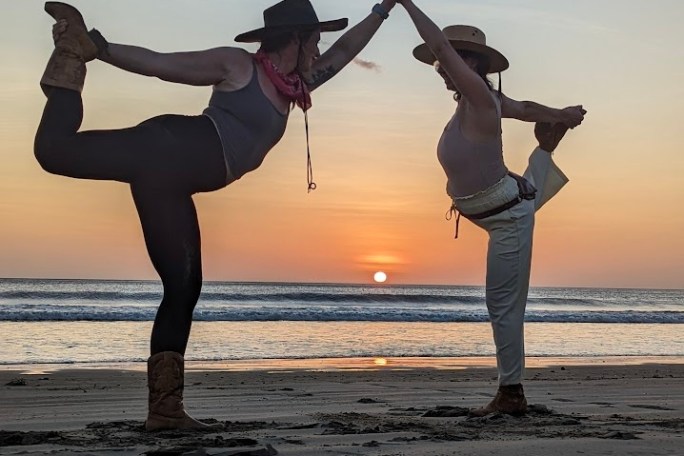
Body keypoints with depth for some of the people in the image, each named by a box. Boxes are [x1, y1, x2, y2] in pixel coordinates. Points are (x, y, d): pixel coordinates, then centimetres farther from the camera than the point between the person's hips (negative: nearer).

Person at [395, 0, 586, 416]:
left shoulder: (480, 98, -29)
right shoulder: (475, 100, -5)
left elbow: (440, 45, -38)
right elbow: (526, 109, 10)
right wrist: (560, 115, 22)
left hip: (508, 218, -8)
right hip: (509, 203, 9)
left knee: (503, 306, -3)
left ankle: (511, 394, 5)